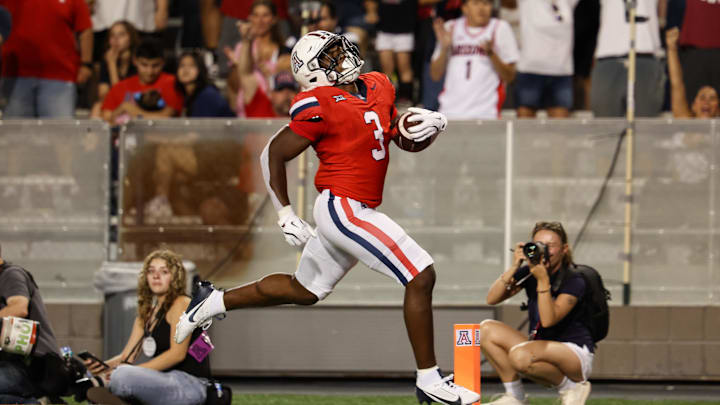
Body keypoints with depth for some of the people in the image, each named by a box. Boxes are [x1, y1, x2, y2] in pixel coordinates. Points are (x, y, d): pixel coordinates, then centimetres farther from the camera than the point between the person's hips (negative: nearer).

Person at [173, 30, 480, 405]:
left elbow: (405, 138, 20)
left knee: (302, 290, 23)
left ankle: (213, 302, 36)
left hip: (352, 212, 9)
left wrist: (429, 123, -3)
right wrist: (285, 214, -3)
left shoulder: (377, 88, 9)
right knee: (421, 276, -11)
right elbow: (272, 155, -6)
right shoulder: (320, 106, -14)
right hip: (343, 208, -9)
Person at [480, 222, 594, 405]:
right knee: (487, 329, -10)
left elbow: (548, 320, -27)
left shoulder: (574, 280, -15)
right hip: (543, 349, 7)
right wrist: (513, 268, -19)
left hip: (576, 356, -7)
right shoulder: (529, 272, 2)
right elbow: (492, 299, -8)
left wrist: (543, 280, -33)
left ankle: (571, 387, -10)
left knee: (521, 355, -36)